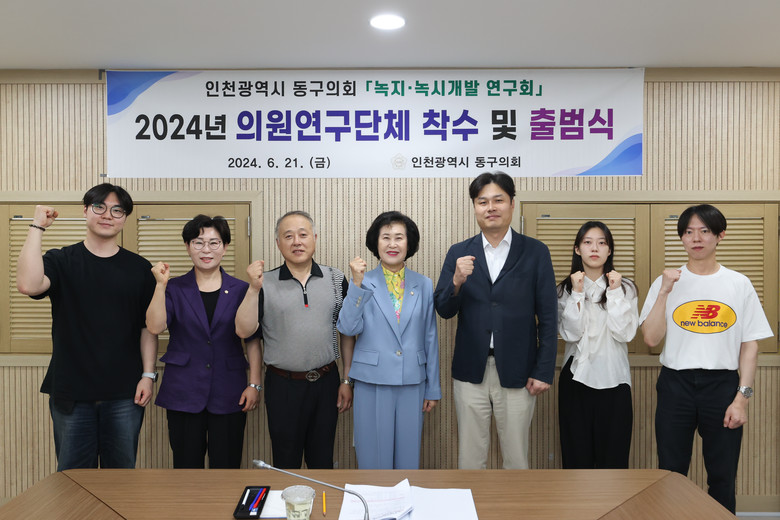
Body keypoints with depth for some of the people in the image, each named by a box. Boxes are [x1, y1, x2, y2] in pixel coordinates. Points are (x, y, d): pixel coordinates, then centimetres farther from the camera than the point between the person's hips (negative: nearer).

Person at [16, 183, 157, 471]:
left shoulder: (139, 268, 5)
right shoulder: (61, 261, 3)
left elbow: (149, 326, 4)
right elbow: (28, 285, -19)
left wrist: (148, 374, -3)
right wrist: (37, 227, -14)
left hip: (124, 394, 1)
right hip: (70, 393, 0)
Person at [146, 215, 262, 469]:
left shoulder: (240, 290, 4)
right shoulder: (174, 288, 5)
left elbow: (253, 341, 5)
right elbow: (155, 327, -10)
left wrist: (254, 384, -1)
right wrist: (161, 285, -16)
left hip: (229, 394, 0)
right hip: (183, 393, 0)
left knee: (226, 467, 5)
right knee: (187, 467, 7)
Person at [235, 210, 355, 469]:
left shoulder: (336, 279, 2)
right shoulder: (265, 283, -2)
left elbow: (347, 332, 5)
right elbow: (243, 330, -9)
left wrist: (347, 380, 3)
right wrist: (254, 289, -20)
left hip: (326, 381, 1)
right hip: (283, 386, -1)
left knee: (322, 460, 13)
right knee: (286, 460, 12)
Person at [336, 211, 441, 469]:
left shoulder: (423, 285, 5)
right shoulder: (363, 283, 0)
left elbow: (430, 338, 8)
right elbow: (348, 328, -11)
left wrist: (433, 388, 9)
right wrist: (357, 283, -19)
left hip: (412, 383, 2)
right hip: (372, 382, -2)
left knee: (409, 457, 12)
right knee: (373, 457, 8)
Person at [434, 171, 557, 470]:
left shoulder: (535, 252, 0)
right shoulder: (459, 253, 4)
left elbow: (548, 317, 0)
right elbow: (443, 311, 2)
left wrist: (543, 372, -5)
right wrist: (456, 281, -17)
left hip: (517, 373, -1)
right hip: (471, 372, 2)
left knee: (516, 459, 11)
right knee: (469, 459, 11)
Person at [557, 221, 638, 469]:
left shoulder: (625, 288, 6)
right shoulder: (565, 289, 5)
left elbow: (625, 334, -8)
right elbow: (571, 334, -8)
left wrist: (615, 292, -10)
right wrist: (577, 293, -11)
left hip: (614, 381, 0)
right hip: (576, 379, 0)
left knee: (613, 459, 4)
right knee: (577, 458, 6)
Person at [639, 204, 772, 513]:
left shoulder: (739, 284, 3)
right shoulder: (666, 282, 2)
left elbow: (750, 345, 3)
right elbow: (651, 339, -5)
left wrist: (742, 397, -5)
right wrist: (664, 292, -13)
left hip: (722, 384, 0)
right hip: (675, 384, 0)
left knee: (723, 476, 10)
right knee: (671, 471, 7)